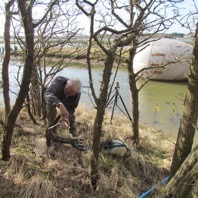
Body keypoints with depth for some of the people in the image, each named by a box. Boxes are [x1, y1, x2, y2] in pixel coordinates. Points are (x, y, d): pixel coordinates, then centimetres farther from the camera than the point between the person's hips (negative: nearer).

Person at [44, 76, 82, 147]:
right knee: (52, 117, -15)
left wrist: (66, 116, -44)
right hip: (51, 99, -2)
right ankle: (50, 140, 3)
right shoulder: (59, 81, -46)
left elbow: (71, 108, -22)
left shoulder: (77, 94, -35)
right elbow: (48, 94, -62)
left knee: (72, 116, 3)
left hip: (65, 102, 3)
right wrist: (60, 105, -78)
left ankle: (74, 138, 25)